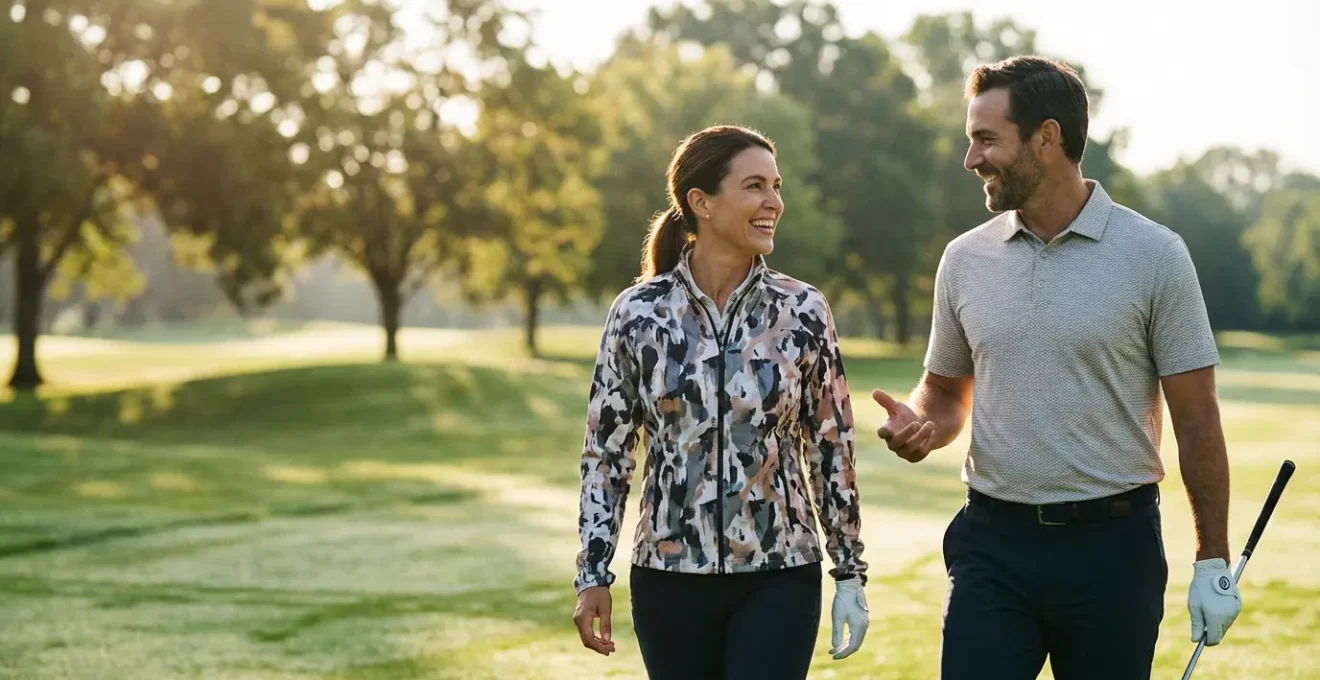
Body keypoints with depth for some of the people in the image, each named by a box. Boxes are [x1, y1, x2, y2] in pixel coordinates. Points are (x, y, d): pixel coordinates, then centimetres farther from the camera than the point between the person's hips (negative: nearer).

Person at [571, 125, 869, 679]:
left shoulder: (803, 313, -3)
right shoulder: (638, 313, -4)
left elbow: (832, 450, 3)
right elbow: (606, 452, 2)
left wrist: (850, 572, 2)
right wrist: (592, 575, -1)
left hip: (779, 578, 0)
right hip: (670, 578, 1)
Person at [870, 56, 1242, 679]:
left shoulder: (1153, 255, -5)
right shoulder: (965, 259, 6)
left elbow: (1195, 418, -2)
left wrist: (1212, 562, -4)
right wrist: (921, 425, -7)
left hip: (1111, 542, -2)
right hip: (992, 541, 3)